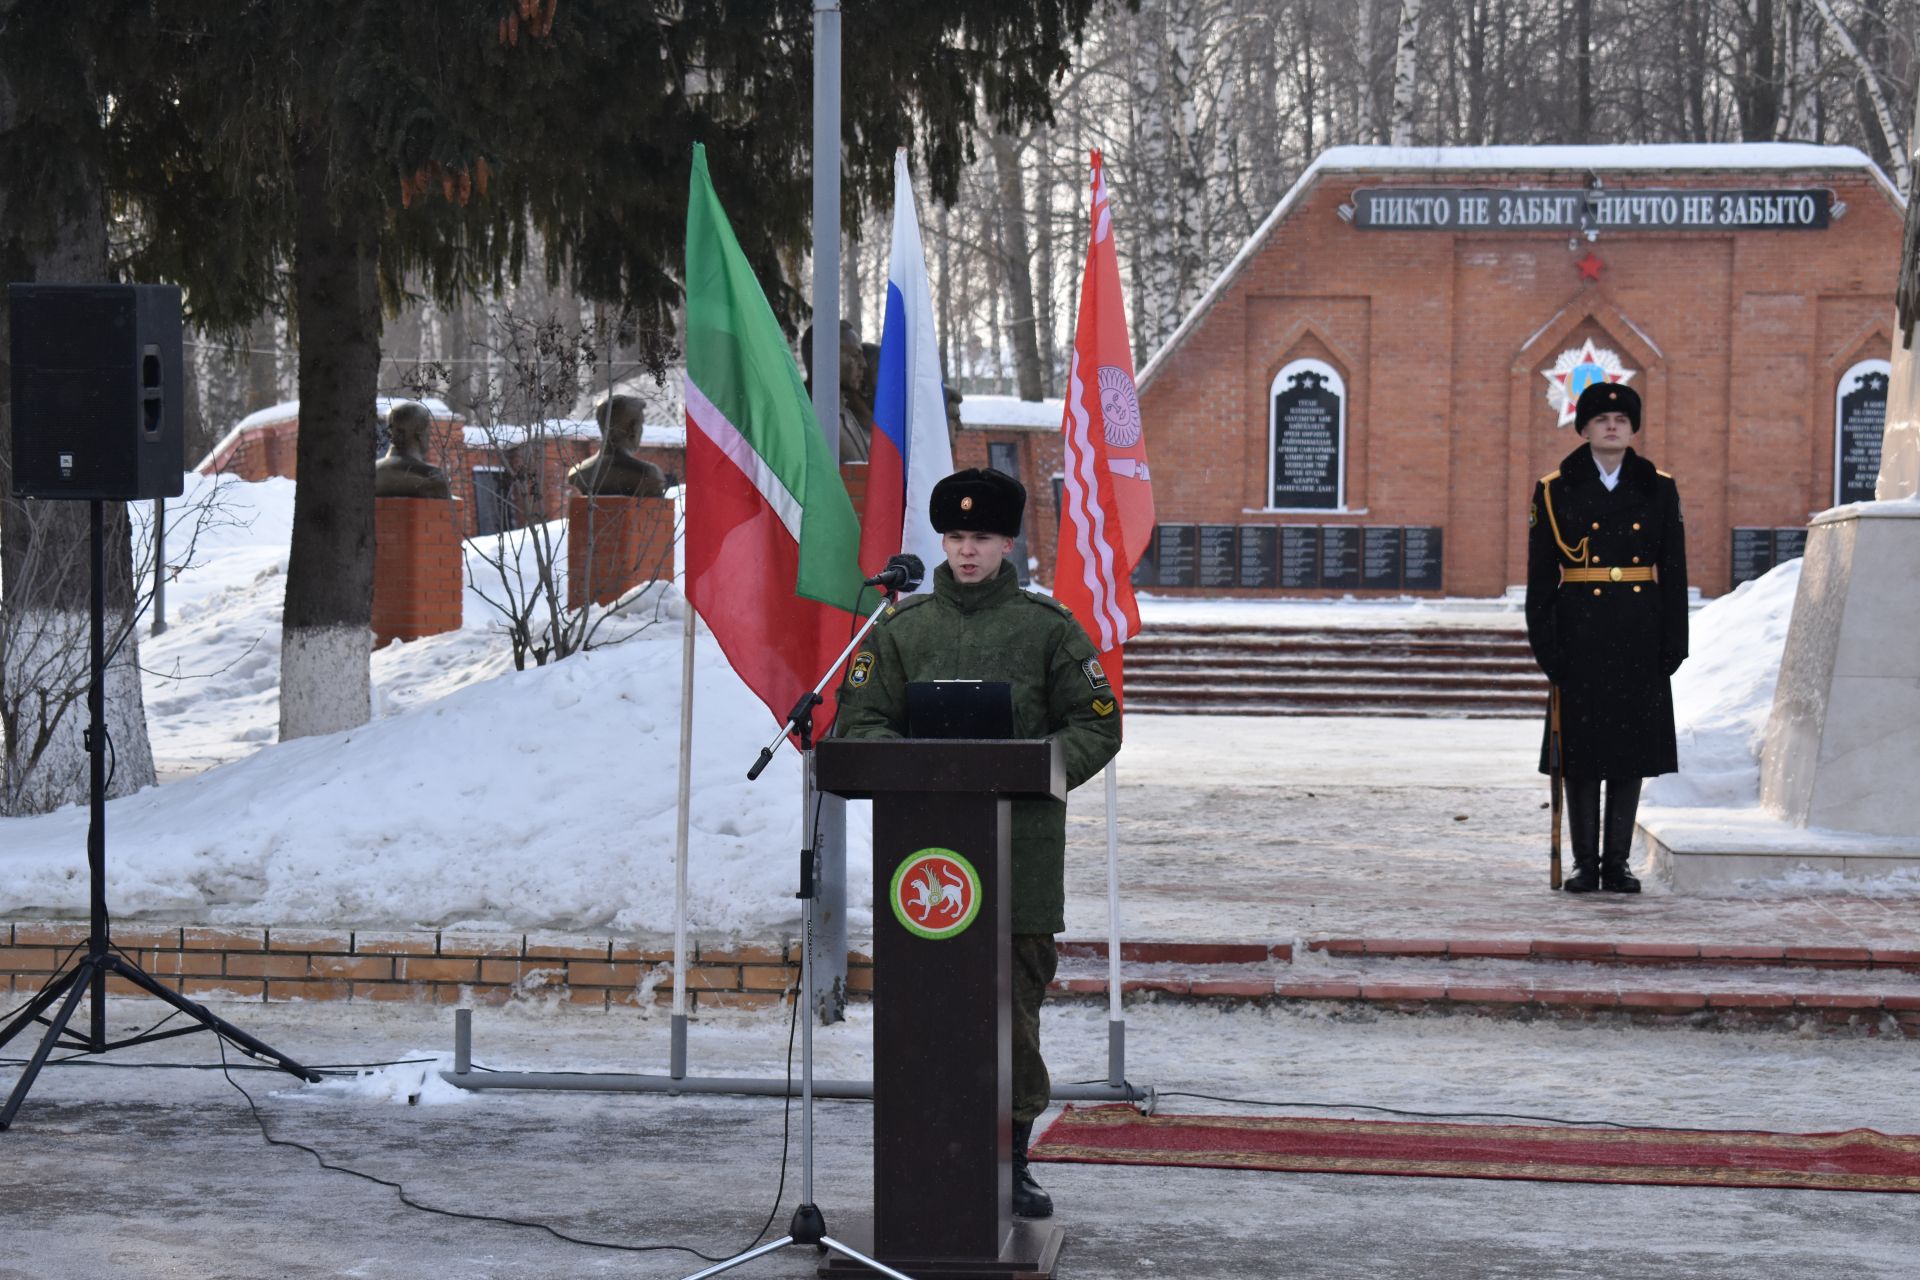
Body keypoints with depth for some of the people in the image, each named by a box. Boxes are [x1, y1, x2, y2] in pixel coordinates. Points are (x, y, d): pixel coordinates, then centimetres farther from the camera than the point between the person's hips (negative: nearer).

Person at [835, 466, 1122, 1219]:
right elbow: (859, 721, 8)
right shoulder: (901, 628, 10)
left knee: (1016, 1009, 1)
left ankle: (1013, 1158, 9)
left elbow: (1097, 727, 5)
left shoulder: (1047, 628, 6)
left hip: (1023, 852, -1)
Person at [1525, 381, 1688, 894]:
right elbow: (1541, 576, 2)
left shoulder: (1658, 489, 6)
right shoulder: (1555, 491, 3)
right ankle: (1585, 861, 9)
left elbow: (1674, 571, 6)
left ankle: (1617, 861, 11)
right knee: (1581, 745, 1)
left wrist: (1673, 642, 0)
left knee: (1631, 744, 3)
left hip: (1639, 635, 1)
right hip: (1580, 633, -1)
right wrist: (1544, 643, -5)